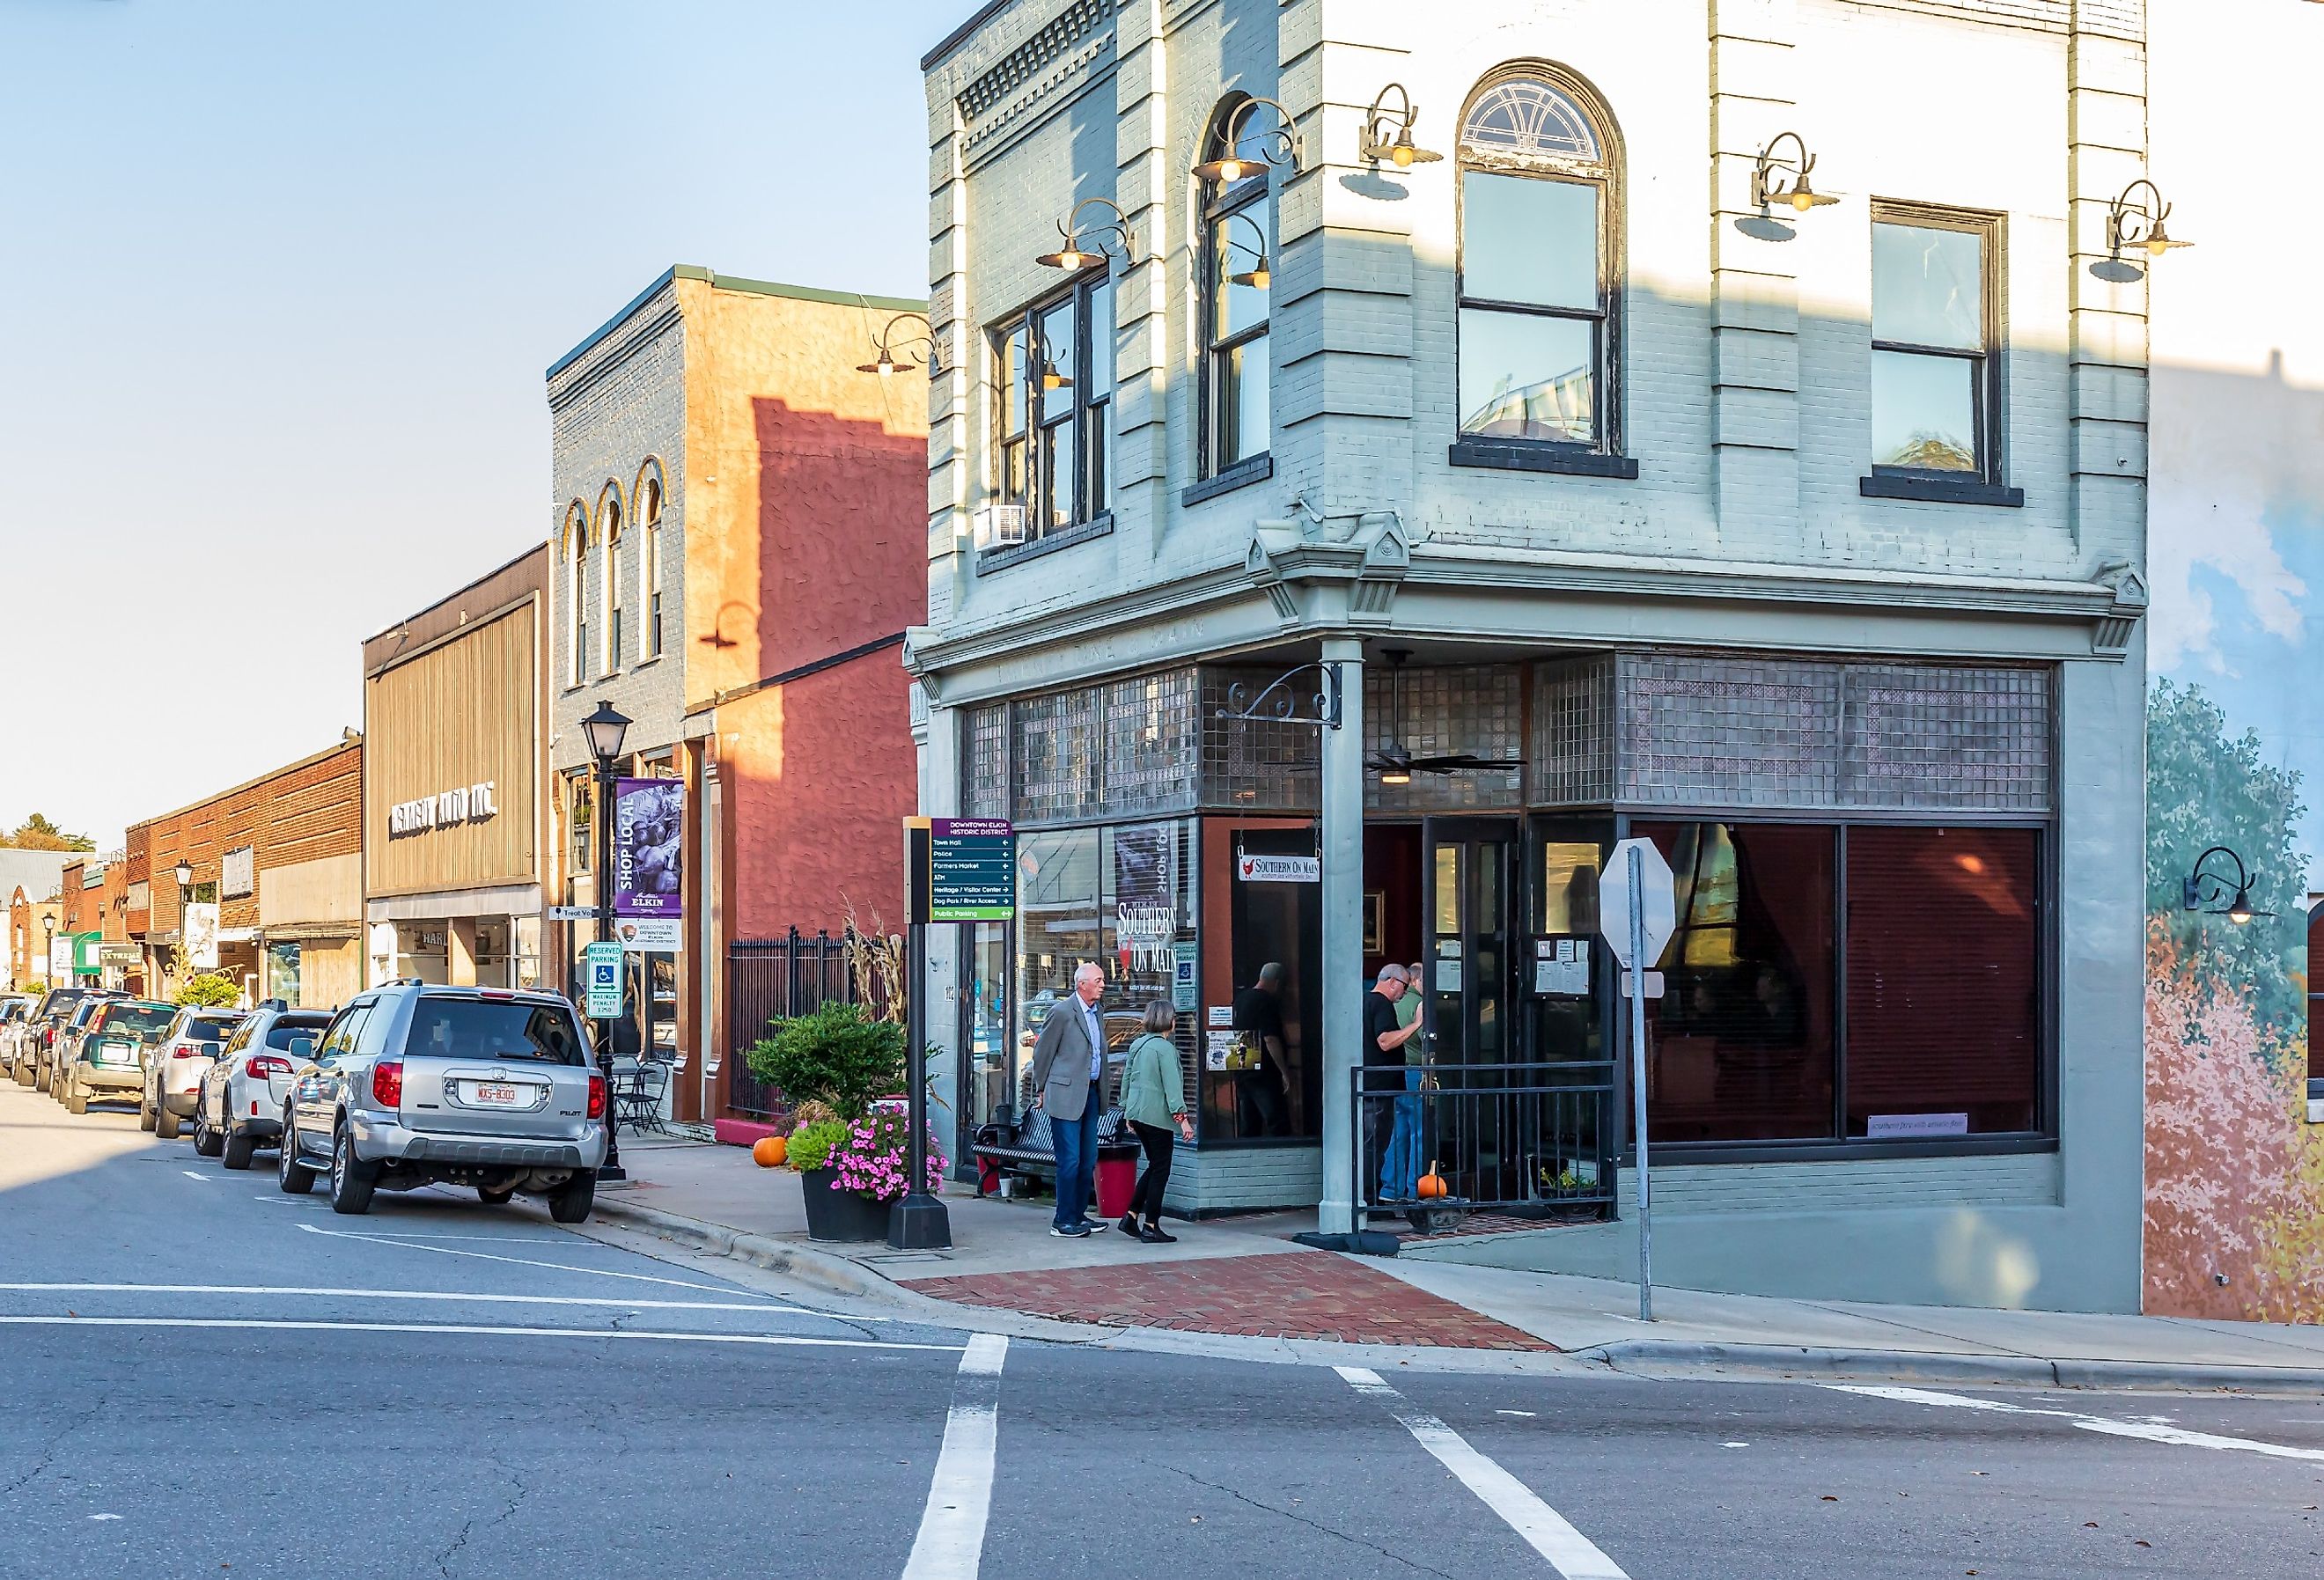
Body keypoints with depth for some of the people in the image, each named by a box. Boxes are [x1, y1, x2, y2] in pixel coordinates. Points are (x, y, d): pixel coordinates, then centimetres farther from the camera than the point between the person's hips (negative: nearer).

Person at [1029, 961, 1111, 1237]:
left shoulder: (1097, 1012, 13)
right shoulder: (1061, 1012, -11)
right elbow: (1042, 1053, -4)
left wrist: (1100, 1090, 17)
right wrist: (1041, 1090, 2)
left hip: (1090, 1094, 8)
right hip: (1066, 1095, -8)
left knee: (1089, 1160, 10)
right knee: (1070, 1160, -7)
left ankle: (1078, 1215, 20)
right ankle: (1063, 1221, 0)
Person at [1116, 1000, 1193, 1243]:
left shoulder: (1137, 1045, 11)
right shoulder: (1165, 1047, -13)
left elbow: (1126, 1078, 17)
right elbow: (1172, 1085, -18)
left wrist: (1127, 1113, 25)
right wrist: (1182, 1117, -17)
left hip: (1136, 1113, 8)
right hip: (1157, 1115, -8)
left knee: (1154, 1166, 18)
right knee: (1160, 1170, 0)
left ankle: (1130, 1217, 15)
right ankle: (1151, 1227, 0)